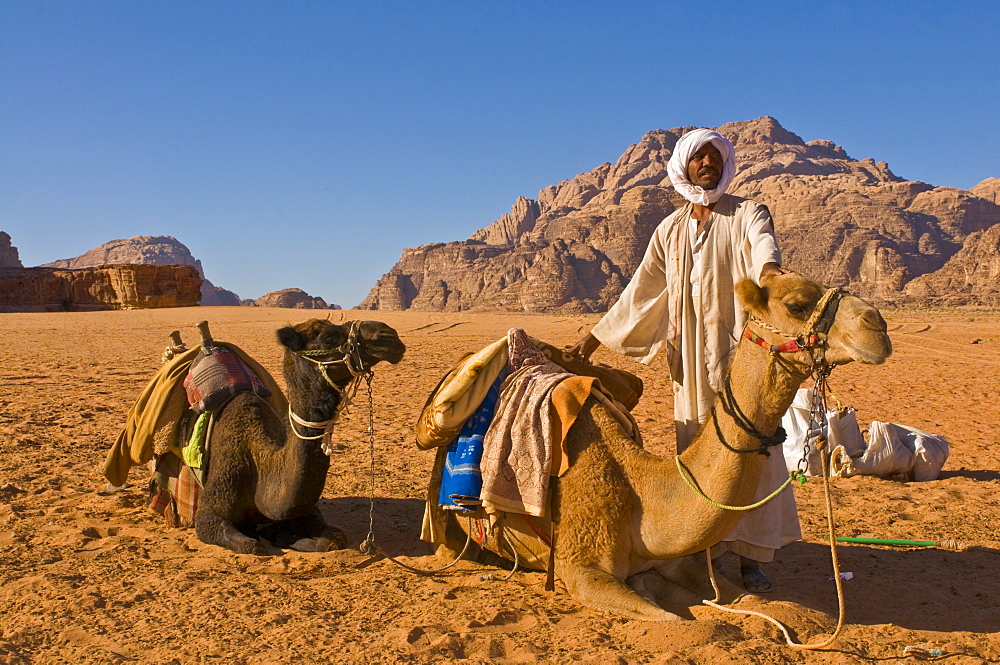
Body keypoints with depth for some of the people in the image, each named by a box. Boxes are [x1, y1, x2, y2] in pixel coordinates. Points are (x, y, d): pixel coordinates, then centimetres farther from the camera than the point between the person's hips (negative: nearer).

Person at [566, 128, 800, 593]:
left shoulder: (746, 214, 2)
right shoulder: (669, 231, 13)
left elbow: (763, 242, -22)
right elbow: (640, 291, 18)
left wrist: (769, 267, -46)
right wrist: (596, 336, 17)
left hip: (741, 348, -3)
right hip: (690, 358, 4)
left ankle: (751, 558, 1)